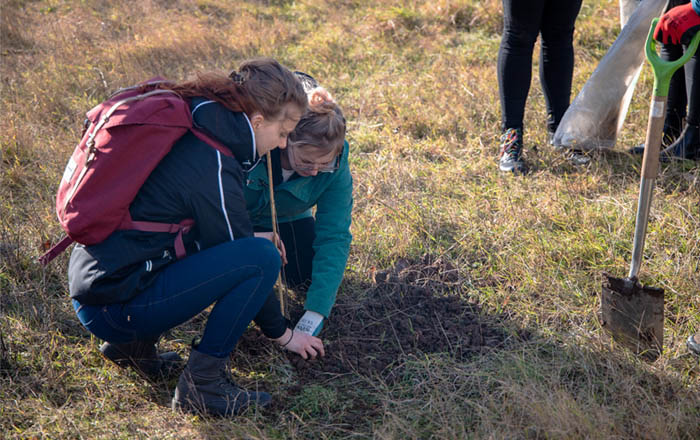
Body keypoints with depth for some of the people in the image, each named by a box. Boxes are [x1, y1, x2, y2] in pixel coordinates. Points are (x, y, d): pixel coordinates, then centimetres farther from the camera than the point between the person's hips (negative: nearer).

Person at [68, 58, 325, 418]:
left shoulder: (190, 129, 6)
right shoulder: (212, 169, -19)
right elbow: (247, 265, -8)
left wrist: (250, 236, 18)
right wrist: (283, 335, 5)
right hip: (116, 307, -9)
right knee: (262, 257, -17)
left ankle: (134, 345, 19)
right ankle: (200, 382, -6)